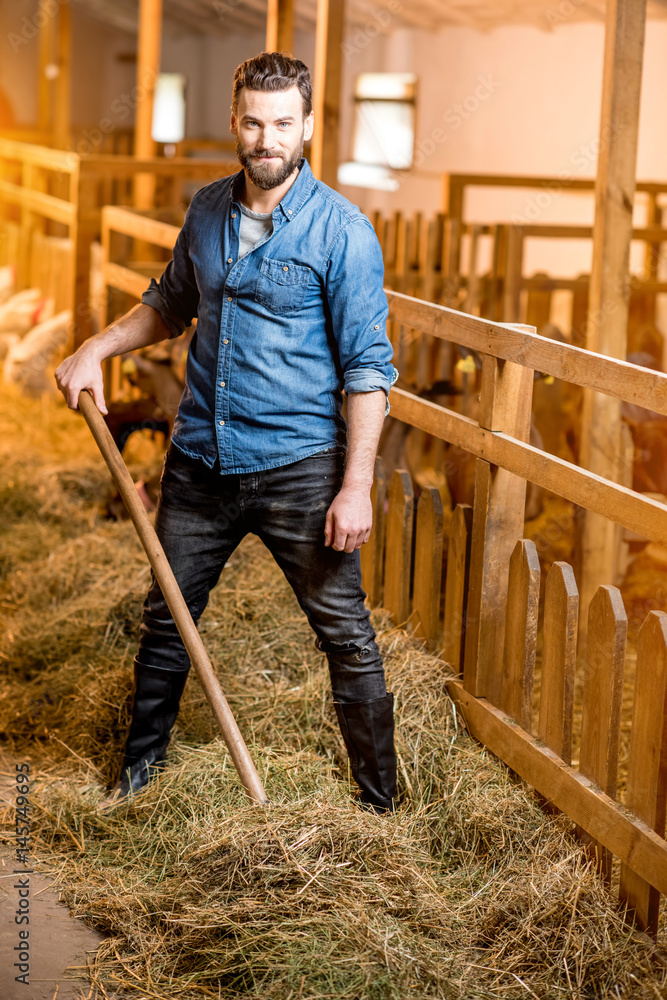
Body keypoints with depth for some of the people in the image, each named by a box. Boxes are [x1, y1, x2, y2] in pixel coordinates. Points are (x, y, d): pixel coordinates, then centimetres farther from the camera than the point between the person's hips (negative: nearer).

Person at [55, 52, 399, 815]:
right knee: (165, 616, 18)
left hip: (300, 468, -5)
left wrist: (356, 487, -17)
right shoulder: (208, 210, 4)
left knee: (344, 633, 2)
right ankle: (142, 759, 40)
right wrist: (98, 348, 7)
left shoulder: (341, 231, -12)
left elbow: (367, 368, -13)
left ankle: (380, 800, 17)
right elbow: (171, 302, 22)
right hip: (201, 459, 5)